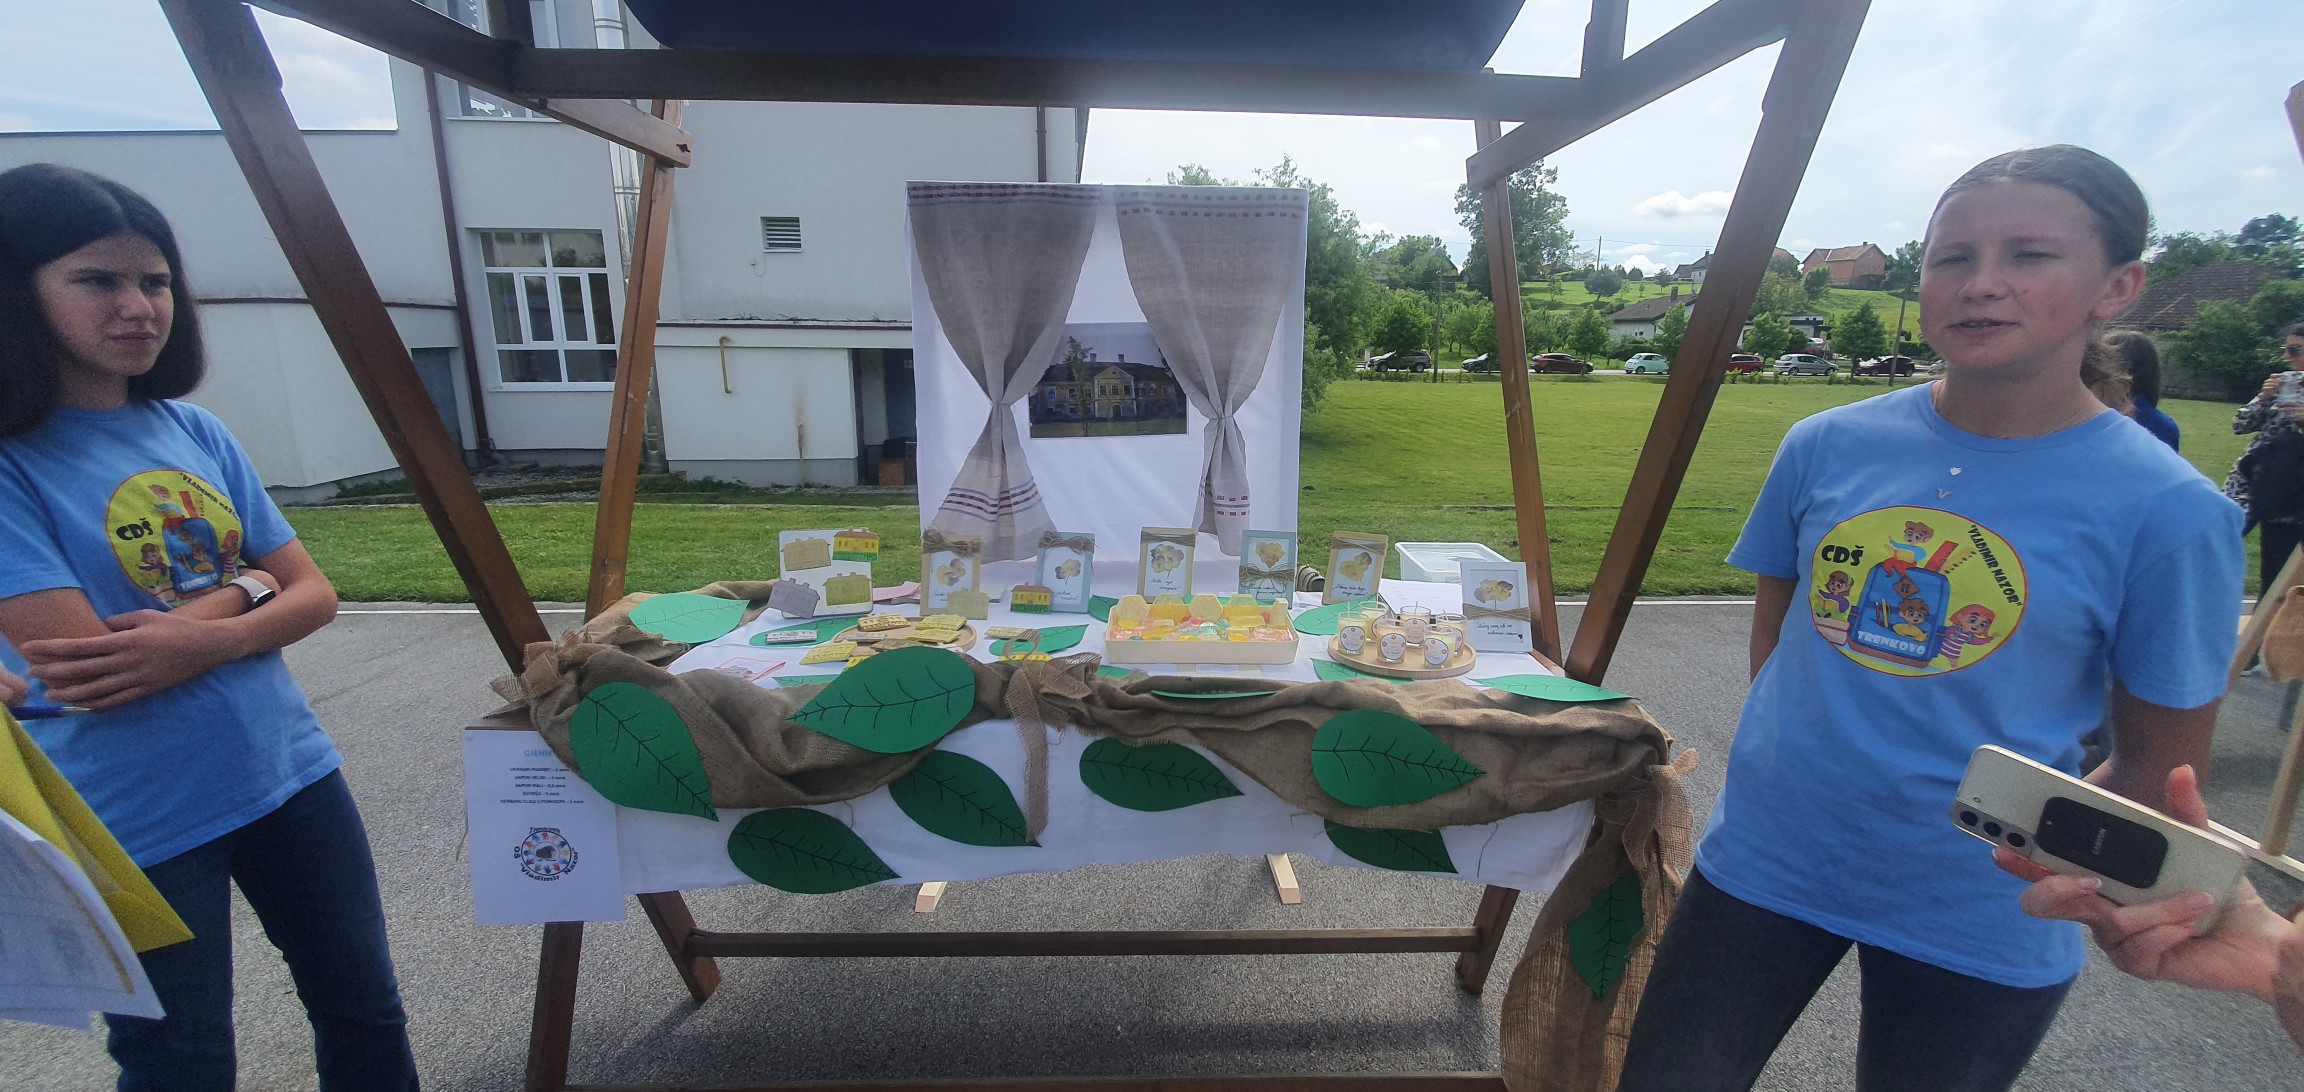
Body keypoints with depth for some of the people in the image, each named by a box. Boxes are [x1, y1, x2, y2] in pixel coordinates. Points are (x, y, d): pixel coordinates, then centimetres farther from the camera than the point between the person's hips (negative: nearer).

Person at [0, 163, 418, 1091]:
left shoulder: (195, 430, 2)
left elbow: (313, 595, 1)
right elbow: (87, 672, -21)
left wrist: (205, 640, -17)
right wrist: (246, 586, -10)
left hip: (291, 772, 4)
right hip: (139, 824, -4)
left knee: (366, 1012, 18)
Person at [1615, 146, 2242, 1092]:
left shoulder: (2168, 509, -11)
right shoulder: (1828, 445, -5)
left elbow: (2160, 765, -3)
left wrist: (2024, 848, -8)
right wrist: (1786, 764, -1)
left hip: (1978, 924, -1)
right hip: (1763, 862, 2)